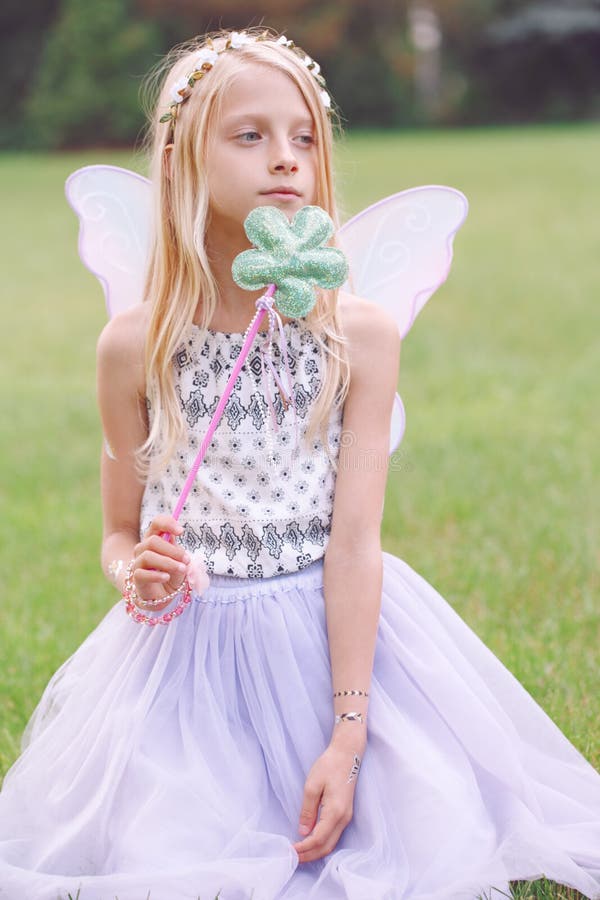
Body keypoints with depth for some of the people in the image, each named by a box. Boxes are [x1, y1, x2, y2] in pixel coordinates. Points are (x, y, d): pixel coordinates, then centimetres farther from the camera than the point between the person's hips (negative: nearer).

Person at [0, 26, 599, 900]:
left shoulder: (362, 335, -7)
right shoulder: (134, 345, -5)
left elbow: (354, 542, -11)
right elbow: (120, 532, 7)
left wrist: (347, 736, -17)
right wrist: (136, 571, -18)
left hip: (337, 634, 0)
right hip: (188, 647, 0)